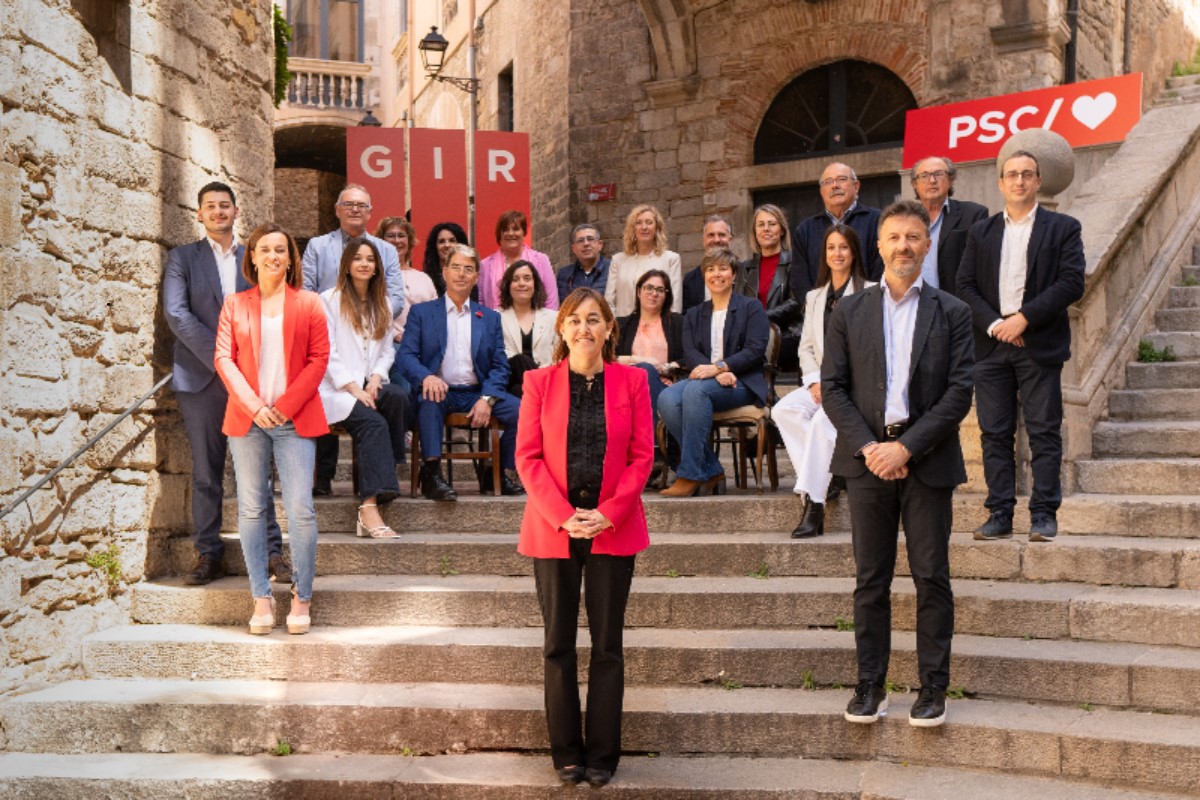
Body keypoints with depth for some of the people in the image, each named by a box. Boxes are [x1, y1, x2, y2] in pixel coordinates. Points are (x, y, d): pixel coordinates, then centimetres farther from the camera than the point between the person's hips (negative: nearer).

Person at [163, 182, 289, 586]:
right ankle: (208, 554, 10)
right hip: (201, 378, -1)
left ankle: (270, 552, 4)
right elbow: (176, 313, -5)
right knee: (205, 472, 3)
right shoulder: (182, 257, 8)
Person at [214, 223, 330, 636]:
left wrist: (284, 406, -8)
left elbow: (319, 359, 1)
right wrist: (254, 405, -10)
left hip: (294, 420, -1)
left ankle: (302, 597, 4)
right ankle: (262, 598, 10)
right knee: (251, 509, 3)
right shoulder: (235, 305, 11)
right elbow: (223, 358, 4)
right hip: (246, 419, 2)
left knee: (301, 511, -7)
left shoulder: (308, 304, 8)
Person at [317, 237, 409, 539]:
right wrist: (353, 388, -15)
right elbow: (327, 353, -5)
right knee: (373, 421, -33)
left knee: (398, 397, -31)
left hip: (368, 384, 5)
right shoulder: (329, 300, 4)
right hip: (336, 387, -5)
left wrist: (376, 379, -4)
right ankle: (370, 507, -41)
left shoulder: (381, 305, 22)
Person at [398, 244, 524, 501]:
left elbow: (500, 366, 9)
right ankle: (431, 473, -34)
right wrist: (426, 377, -23)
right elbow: (406, 356, 0)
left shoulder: (490, 318, 18)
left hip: (477, 392, 3)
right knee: (430, 400, -37)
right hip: (440, 391, -2)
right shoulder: (421, 312, 12)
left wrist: (487, 399, -11)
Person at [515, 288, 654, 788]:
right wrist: (563, 516, -13)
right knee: (559, 644, 6)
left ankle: (602, 755, 16)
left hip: (613, 528, 0)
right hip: (553, 528, 0)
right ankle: (566, 753, 17)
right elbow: (527, 455, -2)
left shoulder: (631, 381, 2)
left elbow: (642, 456, -1)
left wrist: (607, 513, -12)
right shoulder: (539, 382, 2)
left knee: (607, 646, 6)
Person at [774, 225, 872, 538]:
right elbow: (806, 347, 17)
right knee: (784, 410, -24)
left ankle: (813, 501, -31)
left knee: (823, 419, -33)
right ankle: (829, 475, -22)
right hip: (822, 383, 6)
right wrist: (815, 381, -2)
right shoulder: (815, 297, 21)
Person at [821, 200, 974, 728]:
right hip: (867, 458, 1)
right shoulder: (849, 312, 8)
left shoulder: (951, 312, 4)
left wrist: (907, 447, -13)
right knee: (870, 579, 6)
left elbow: (960, 391, -4)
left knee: (932, 578, 3)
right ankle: (870, 685, 15)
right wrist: (867, 446, -10)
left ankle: (933, 687, 13)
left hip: (927, 459, -1)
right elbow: (832, 387, 3)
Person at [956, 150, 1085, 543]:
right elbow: (965, 285, 7)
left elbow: (1072, 282, -5)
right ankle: (1000, 514, 7)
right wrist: (993, 324, -8)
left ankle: (1044, 514, 3)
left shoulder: (1063, 228, 6)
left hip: (1040, 345, -3)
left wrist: (1024, 318, -13)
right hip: (991, 345, 3)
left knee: (1044, 432, -2)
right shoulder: (981, 231, 15)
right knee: (995, 433, 3)